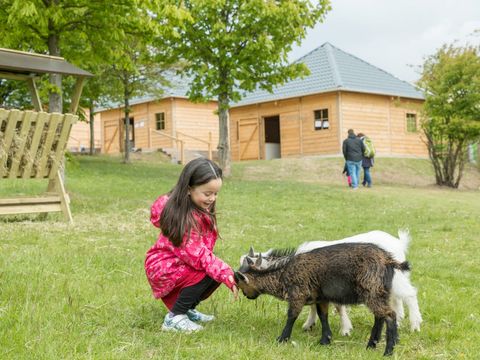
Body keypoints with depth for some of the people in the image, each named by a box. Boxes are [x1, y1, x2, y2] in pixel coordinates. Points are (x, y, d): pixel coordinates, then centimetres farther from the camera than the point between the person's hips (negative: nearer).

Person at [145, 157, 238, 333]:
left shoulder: (200, 208, 0)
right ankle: (174, 317, -11)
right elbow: (198, 255, -34)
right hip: (163, 268, -9)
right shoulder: (183, 217, -29)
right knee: (209, 272, -25)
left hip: (179, 264, 9)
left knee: (219, 272, -6)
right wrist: (227, 276, -40)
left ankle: (187, 308, 12)